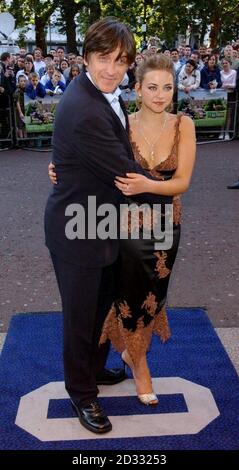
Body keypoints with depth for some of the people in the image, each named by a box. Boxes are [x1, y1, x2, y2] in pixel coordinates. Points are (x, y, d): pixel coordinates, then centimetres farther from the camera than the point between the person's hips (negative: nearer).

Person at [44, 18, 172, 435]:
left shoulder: (105, 93, 2)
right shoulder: (83, 111, -29)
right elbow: (125, 171, -23)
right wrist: (166, 197, -7)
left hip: (102, 225, 9)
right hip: (77, 232, -9)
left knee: (102, 305, 26)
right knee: (80, 317, 10)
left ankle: (94, 368, 50)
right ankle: (81, 394, 34)